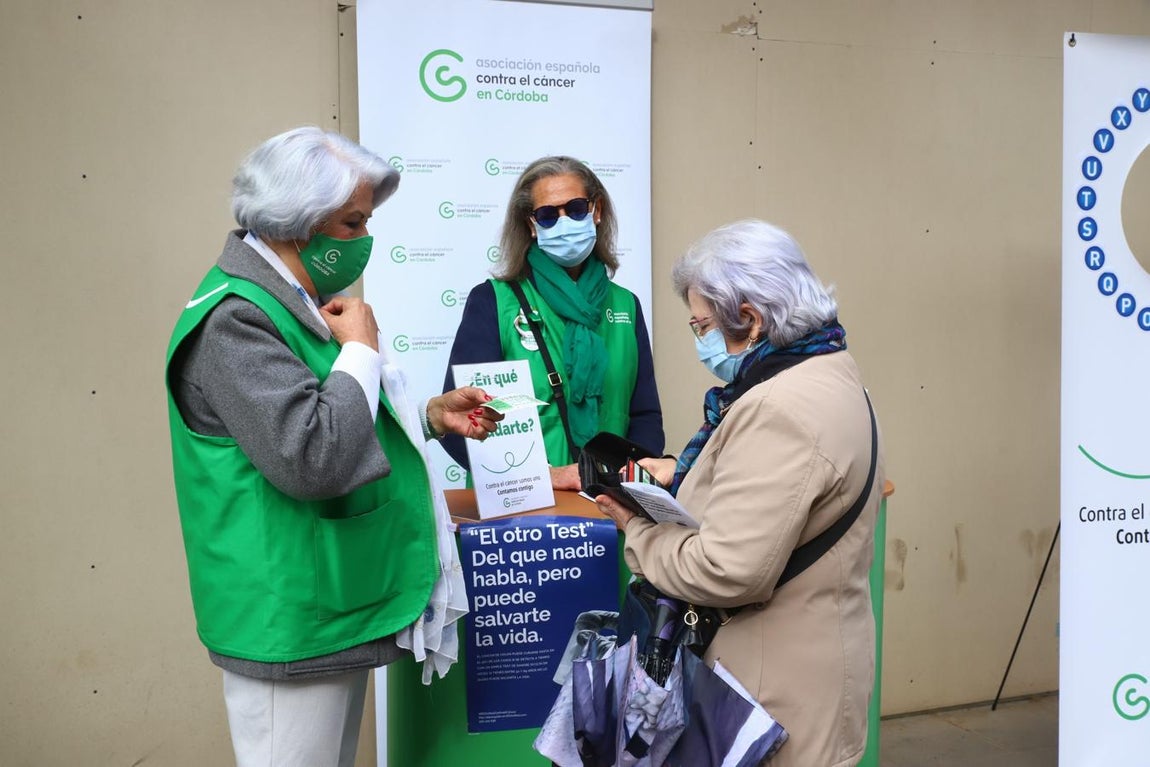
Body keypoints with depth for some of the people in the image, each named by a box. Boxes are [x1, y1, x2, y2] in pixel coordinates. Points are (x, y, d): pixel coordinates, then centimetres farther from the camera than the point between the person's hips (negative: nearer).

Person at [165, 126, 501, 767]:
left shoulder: (295, 303, 12)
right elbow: (312, 461, -30)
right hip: (289, 625, -10)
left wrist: (431, 417, 8)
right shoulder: (234, 320, -21)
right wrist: (361, 349, -17)